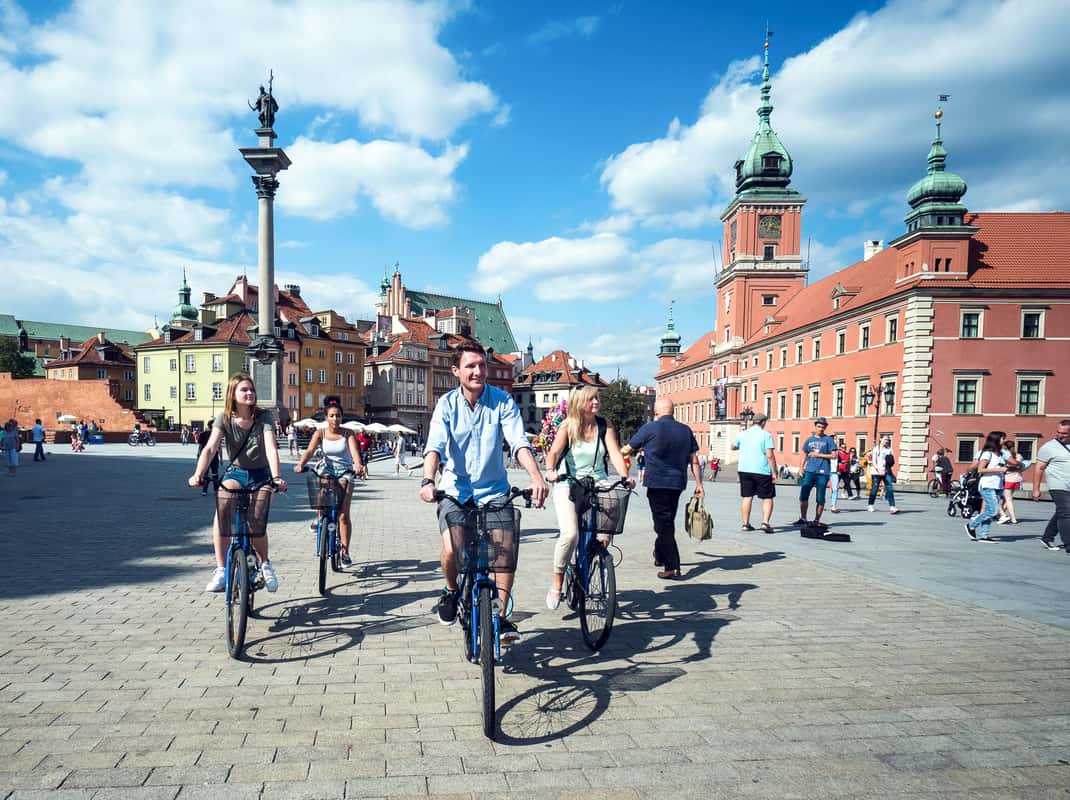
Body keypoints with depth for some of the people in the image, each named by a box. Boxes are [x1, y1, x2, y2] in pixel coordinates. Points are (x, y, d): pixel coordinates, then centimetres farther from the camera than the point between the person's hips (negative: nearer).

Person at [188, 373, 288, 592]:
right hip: (235, 472, 1)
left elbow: (271, 448, -25)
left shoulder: (263, 417, -13)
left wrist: (276, 477, -40)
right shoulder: (224, 418, -8)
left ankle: (265, 564, 14)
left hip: (261, 475, -1)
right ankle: (221, 570, -19)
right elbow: (210, 448, -21)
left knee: (256, 526, -16)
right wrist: (198, 474, -38)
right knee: (221, 512, -28)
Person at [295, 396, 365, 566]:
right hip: (327, 469, 2)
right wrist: (300, 464, -37)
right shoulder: (320, 433, -5)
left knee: (343, 514, -7)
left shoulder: (348, 433, -9)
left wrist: (358, 465, -45)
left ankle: (345, 551, 2)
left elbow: (354, 451, -24)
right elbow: (309, 451, -17)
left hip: (345, 471, -2)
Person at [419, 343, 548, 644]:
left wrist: (537, 477, -35)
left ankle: (501, 617, 3)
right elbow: (434, 446, -19)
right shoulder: (447, 404, -7)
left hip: (493, 491, 1)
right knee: (452, 550, -20)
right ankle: (451, 590, 15)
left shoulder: (502, 401, -7)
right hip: (456, 491, 0)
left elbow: (519, 442, -18)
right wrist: (428, 481, -38)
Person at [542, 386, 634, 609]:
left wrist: (625, 477, -20)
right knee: (570, 534, -22)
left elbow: (615, 453, -4)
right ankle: (557, 580, 1)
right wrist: (550, 471, -34)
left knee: (604, 536, -13)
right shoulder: (568, 425, -2)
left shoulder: (604, 425, 4)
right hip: (568, 486, -2)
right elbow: (554, 452, -13)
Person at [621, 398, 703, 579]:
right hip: (677, 483, 6)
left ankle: (672, 566, -7)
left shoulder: (650, 428, -7)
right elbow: (694, 460, 8)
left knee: (663, 524, -3)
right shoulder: (686, 430, 7)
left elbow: (627, 449, 3)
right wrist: (699, 484, 13)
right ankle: (660, 555, 37)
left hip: (657, 483, -6)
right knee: (667, 522, 19)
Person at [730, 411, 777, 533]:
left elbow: (733, 447, 21)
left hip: (745, 470, 4)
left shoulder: (742, 434, 5)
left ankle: (746, 524, 11)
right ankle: (765, 522, -6)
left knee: (747, 497, 10)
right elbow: (770, 455, -13)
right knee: (767, 498, 6)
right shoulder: (766, 435, -7)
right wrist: (774, 472, -9)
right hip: (762, 472, -4)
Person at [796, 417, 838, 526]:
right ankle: (803, 518, 13)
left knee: (820, 498, 2)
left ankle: (817, 520, 13)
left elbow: (833, 456, -3)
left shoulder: (829, 439, 3)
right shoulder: (809, 439, 14)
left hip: (822, 472, -3)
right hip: (809, 471, 3)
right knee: (803, 495, 1)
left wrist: (818, 455, -9)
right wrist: (801, 468, 6)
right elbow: (804, 455, 17)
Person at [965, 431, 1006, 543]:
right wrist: (998, 470, -17)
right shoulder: (987, 453, -8)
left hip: (996, 486, 8)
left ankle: (982, 535, 7)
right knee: (993, 511, -14)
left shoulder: (1000, 454, 16)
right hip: (987, 486, -8)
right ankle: (971, 525, 2)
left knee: (991, 511, 4)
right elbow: (980, 470, -15)